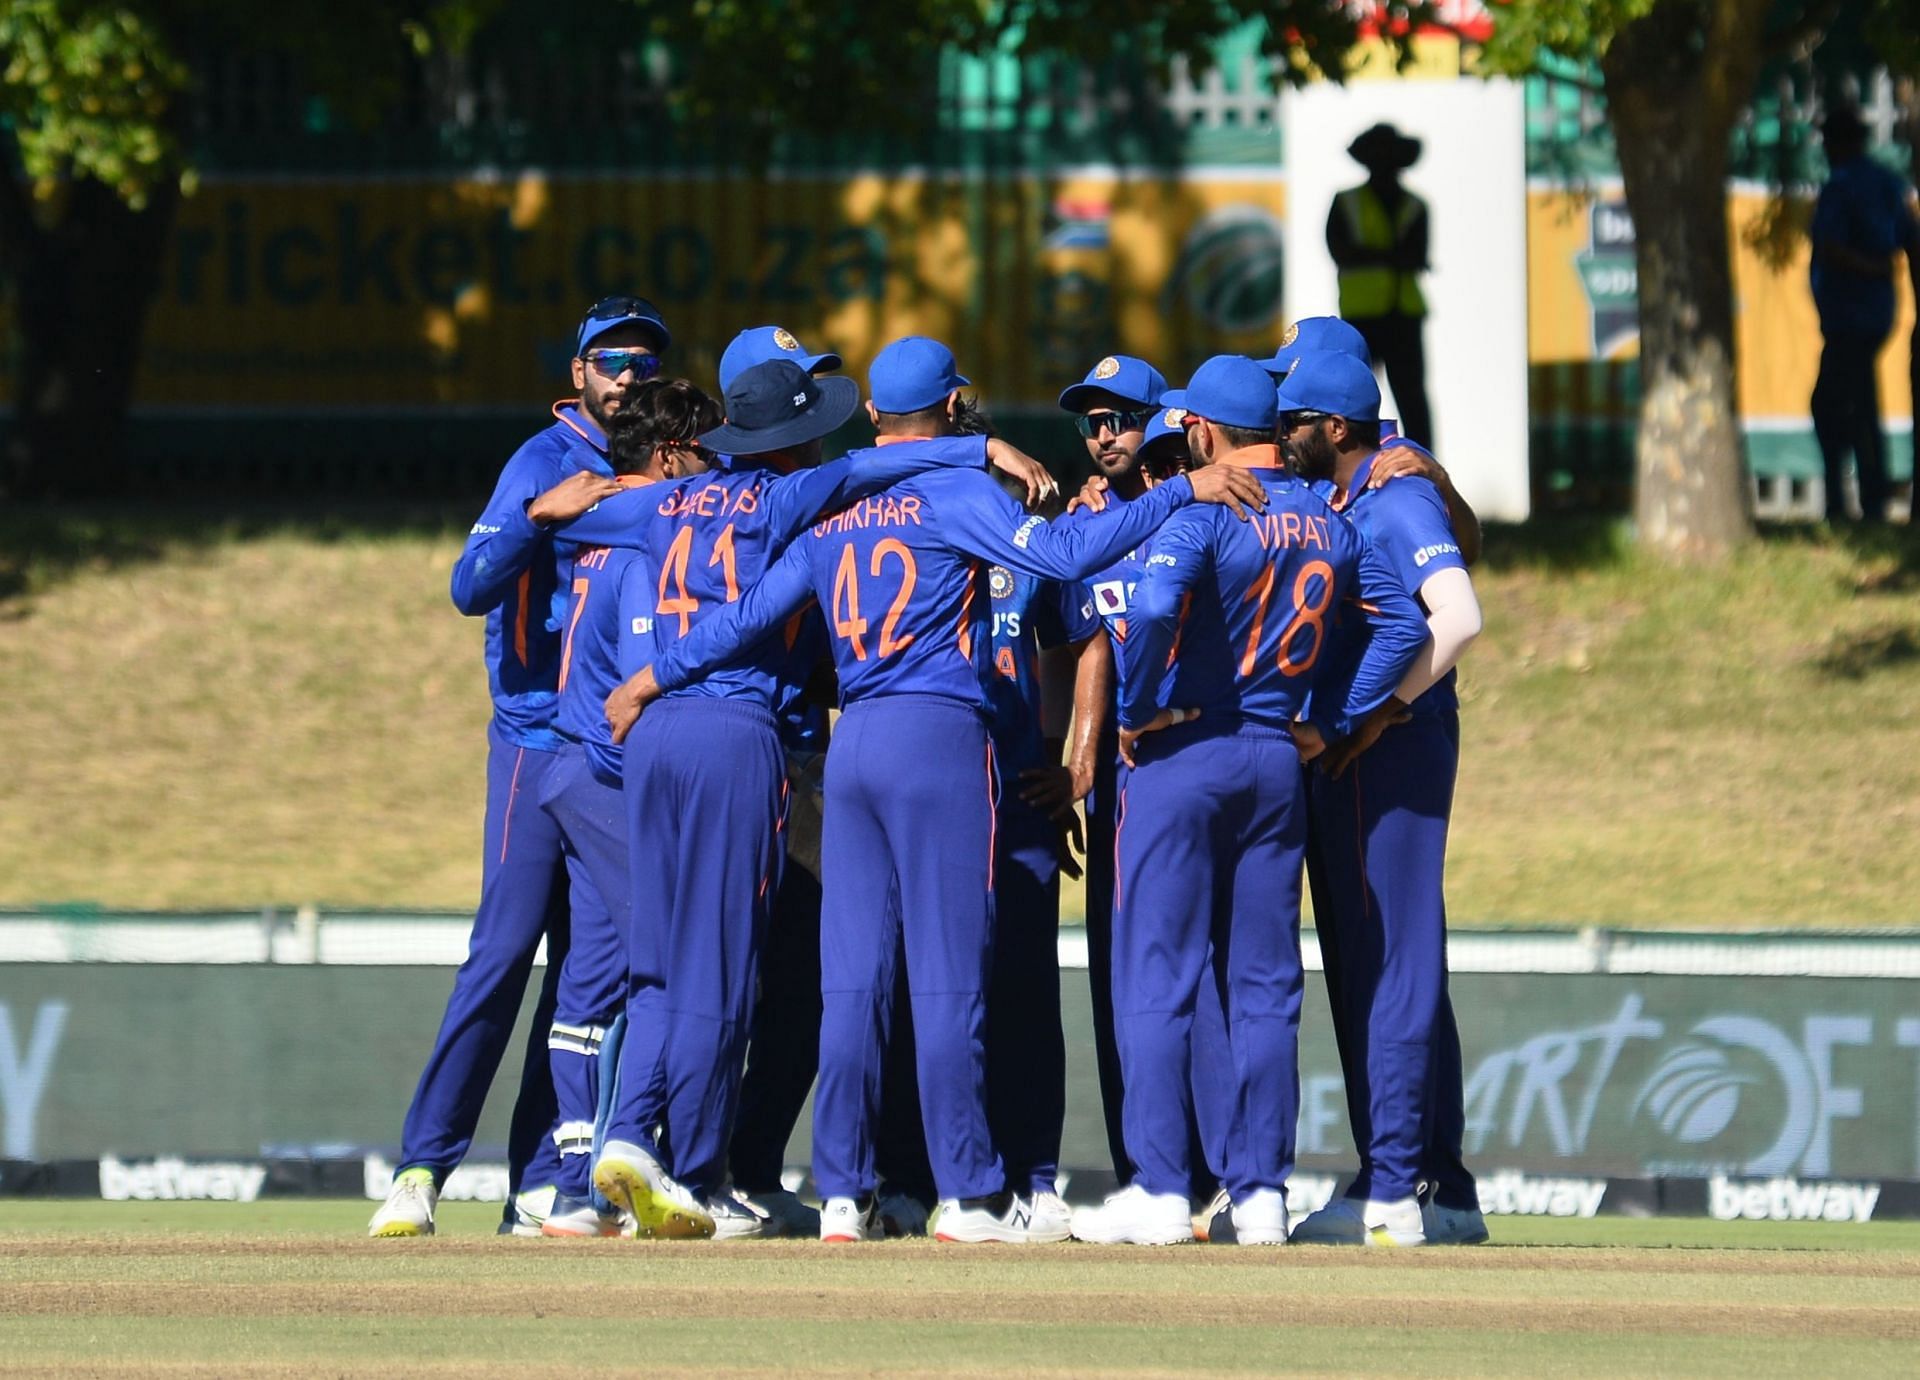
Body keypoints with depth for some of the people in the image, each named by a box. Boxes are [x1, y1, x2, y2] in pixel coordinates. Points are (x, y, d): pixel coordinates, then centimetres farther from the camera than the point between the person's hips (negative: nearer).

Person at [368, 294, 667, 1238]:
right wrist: (543, 515, -28)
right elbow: (472, 588, -16)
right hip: (540, 742, -6)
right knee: (505, 951, -13)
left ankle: (540, 1187, 6)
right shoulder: (547, 463, -5)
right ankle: (422, 1167, -11)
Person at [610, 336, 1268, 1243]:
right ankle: (968, 1194, -4)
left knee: (853, 976, 5)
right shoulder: (954, 495, -4)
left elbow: (750, 615, 13)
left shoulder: (832, 514, 13)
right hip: (940, 735, -5)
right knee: (948, 975, -4)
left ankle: (842, 1193, 5)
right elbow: (1062, 553, -17)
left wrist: (658, 676, 27)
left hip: (852, 742, 5)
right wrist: (1183, 492, -14)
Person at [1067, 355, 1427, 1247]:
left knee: (1156, 979, -2)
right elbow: (1402, 625, 11)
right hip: (1277, 761, 6)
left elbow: (1154, 609, -28)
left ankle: (1160, 1190, -6)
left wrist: (1135, 710, -15)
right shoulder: (1328, 525, 8)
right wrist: (1335, 723, 10)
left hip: (1183, 754, -6)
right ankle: (1261, 1190, 8)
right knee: (1264, 988, 9)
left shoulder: (1201, 513, -12)